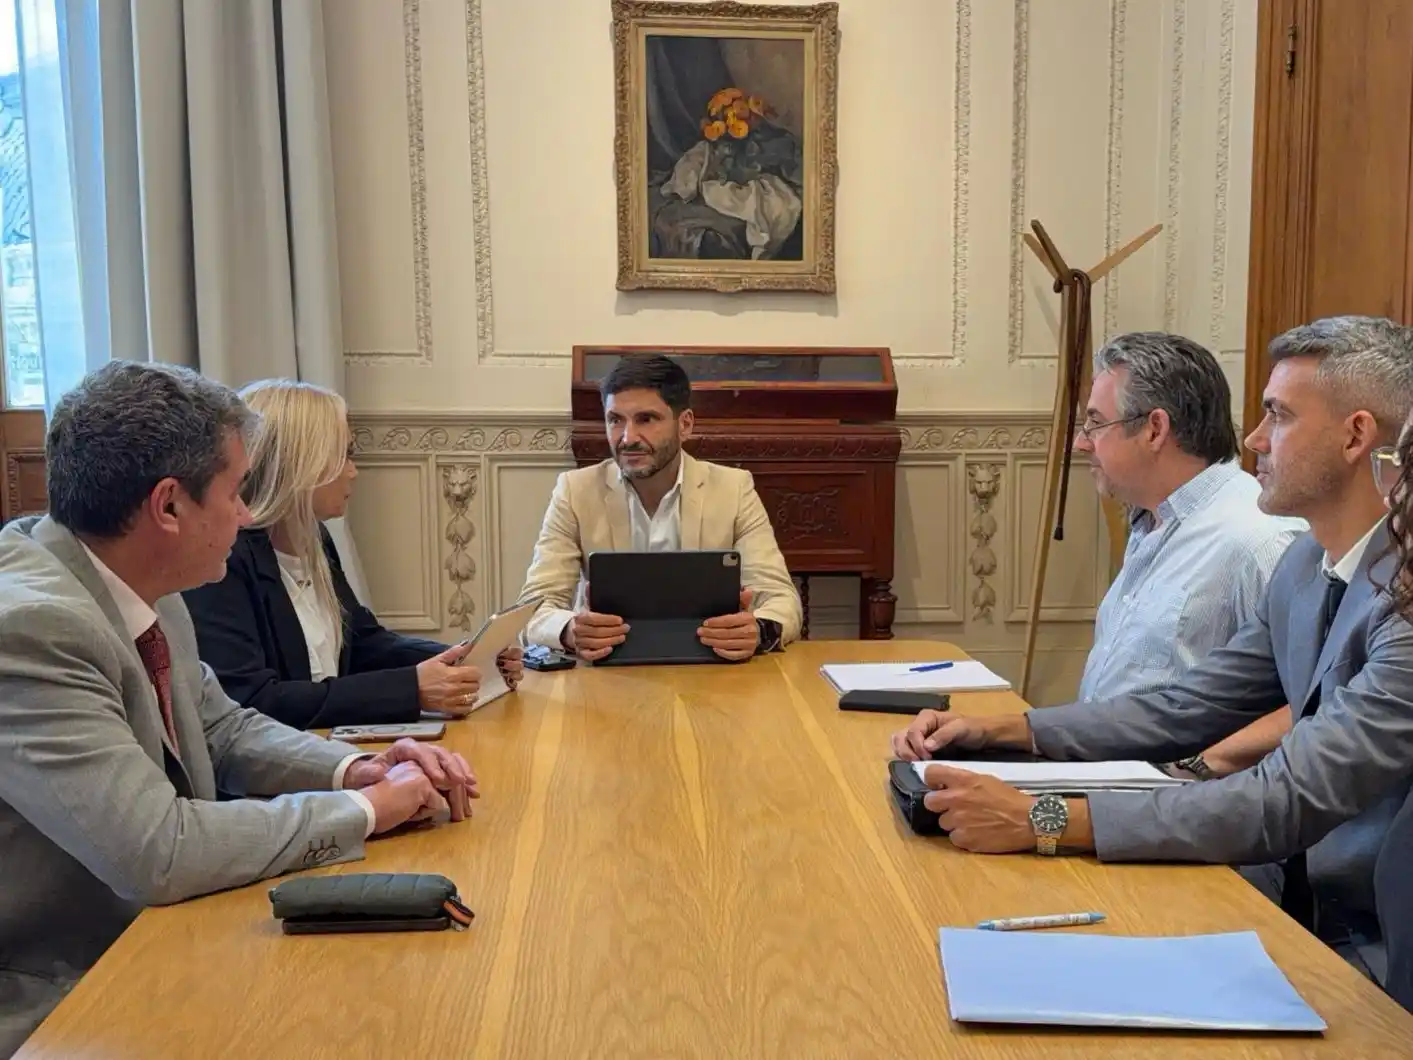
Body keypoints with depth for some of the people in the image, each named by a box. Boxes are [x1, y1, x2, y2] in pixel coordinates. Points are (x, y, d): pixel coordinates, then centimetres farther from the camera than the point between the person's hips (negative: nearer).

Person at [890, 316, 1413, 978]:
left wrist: (1043, 821, -30)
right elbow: (1187, 710, 8)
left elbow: (1289, 802, -28)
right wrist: (997, 732, -3)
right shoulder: (1306, 564, 7)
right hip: (1300, 895, 7)